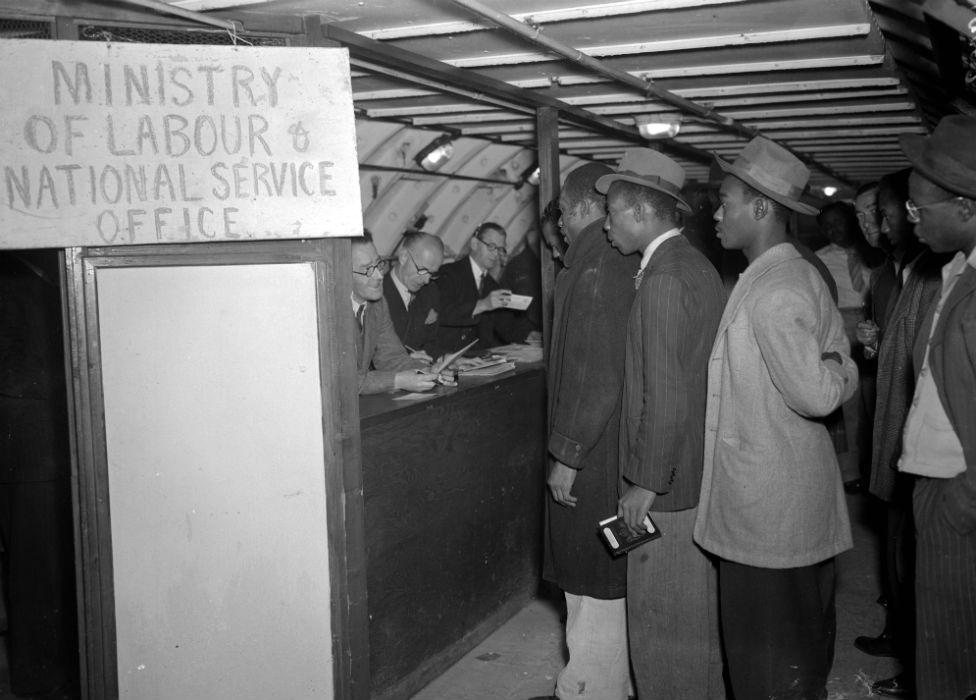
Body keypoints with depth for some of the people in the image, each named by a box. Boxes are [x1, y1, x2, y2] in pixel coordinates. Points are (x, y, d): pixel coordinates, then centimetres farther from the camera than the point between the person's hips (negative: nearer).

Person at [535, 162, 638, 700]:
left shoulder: (597, 268, -18)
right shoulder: (625, 260, 9)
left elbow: (593, 375, -22)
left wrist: (566, 456, -16)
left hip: (594, 457, -9)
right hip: (620, 449, 9)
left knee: (594, 586, 2)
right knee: (608, 585, 19)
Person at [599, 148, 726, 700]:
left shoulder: (664, 278, -19)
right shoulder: (696, 265, 11)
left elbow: (666, 394, -23)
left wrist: (647, 484, -17)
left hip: (669, 480, -10)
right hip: (698, 471, 10)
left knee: (664, 619, 3)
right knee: (697, 612, 21)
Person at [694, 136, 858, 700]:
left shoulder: (772, 292, -21)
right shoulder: (805, 275, 9)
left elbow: (816, 396, -25)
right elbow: (843, 379, 13)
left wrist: (830, 373, -7)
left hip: (766, 502, -10)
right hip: (807, 496, 10)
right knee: (806, 637, 22)